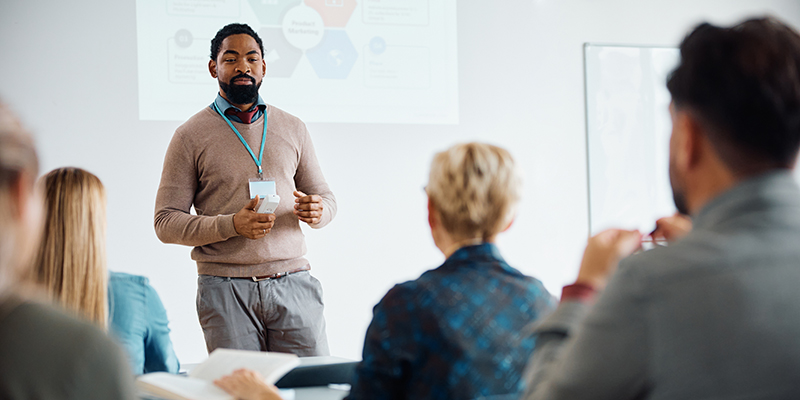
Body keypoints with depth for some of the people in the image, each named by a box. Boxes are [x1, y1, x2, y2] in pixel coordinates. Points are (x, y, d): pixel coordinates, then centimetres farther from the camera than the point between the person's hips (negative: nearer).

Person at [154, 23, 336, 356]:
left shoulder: (293, 129, 15)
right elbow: (166, 223, 0)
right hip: (226, 287, -2)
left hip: (292, 282, 2)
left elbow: (325, 197, 20)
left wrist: (317, 210, -5)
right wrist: (233, 225, -15)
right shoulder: (191, 136, 4)